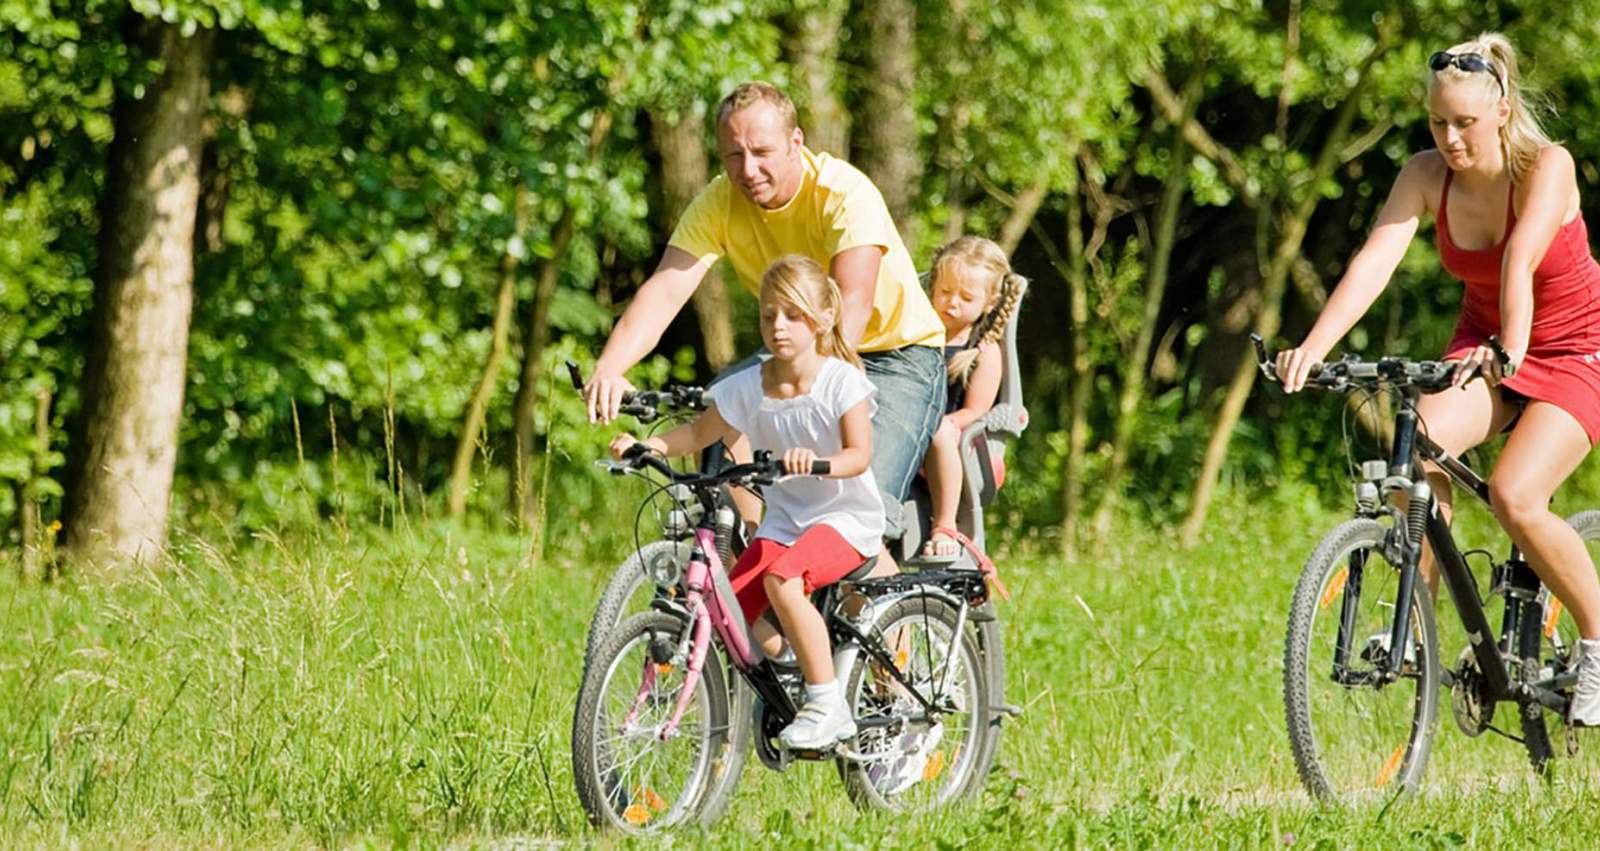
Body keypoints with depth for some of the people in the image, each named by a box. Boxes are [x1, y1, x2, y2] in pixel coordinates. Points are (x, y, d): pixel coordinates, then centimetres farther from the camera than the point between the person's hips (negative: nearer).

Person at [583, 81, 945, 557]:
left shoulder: (846, 194, -26)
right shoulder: (718, 204, -12)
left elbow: (852, 307, -39)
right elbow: (665, 290, -24)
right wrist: (609, 369, -41)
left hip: (899, 353, -6)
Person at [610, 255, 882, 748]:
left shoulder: (841, 381, -11)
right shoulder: (748, 388, 1)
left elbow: (859, 455, -19)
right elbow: (700, 434, 9)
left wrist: (817, 462, -40)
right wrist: (646, 445, -10)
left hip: (846, 519, -5)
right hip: (784, 520, 5)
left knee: (782, 578, -34)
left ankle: (828, 705, -25)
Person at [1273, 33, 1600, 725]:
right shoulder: (1427, 175, -13)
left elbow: (1520, 260, -40)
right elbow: (1375, 259, -26)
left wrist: (1513, 349, -56)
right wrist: (1313, 348, -41)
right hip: (1484, 344, 4)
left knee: (1514, 497, -26)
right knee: (1420, 441, -28)